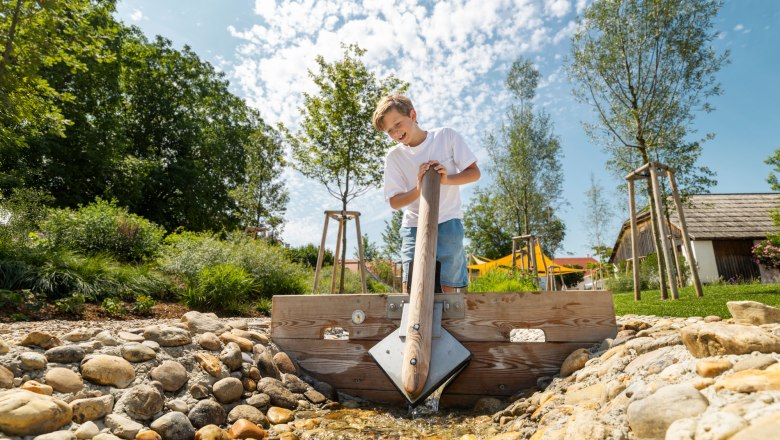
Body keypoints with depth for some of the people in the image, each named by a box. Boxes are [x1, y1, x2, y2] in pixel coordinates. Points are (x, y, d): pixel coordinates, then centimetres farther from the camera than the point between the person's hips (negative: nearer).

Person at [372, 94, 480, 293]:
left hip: (448, 222, -1)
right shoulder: (394, 156, -2)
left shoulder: (446, 136, -3)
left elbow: (474, 172, -1)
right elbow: (394, 202, -3)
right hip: (414, 226, 1)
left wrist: (446, 179, -20)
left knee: (449, 286, -2)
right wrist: (418, 189, -22)